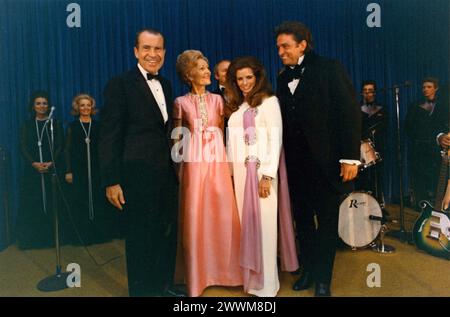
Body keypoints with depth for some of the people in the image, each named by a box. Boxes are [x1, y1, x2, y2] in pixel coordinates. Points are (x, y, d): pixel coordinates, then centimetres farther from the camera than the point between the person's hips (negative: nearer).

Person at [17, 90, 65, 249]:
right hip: (32, 169, 1)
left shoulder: (55, 124, 8)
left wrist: (51, 163, -16)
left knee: (52, 202, -1)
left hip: (52, 168, -1)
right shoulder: (27, 125, 11)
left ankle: (53, 236, 6)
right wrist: (34, 163, -14)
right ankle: (32, 237, 7)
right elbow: (23, 147, 2)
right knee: (32, 203, 0)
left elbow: (60, 146, 0)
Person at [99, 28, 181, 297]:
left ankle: (164, 286, 36)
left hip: (167, 174, 7)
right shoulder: (120, 85, -9)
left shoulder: (165, 84, 11)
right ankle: (143, 290, 29)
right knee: (142, 239, 8)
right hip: (139, 175, -6)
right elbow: (109, 136, -11)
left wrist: (174, 168, 10)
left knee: (167, 235, 17)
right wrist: (111, 181, -15)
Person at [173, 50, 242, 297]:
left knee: (222, 214, 3)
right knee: (195, 215, 2)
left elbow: (222, 131, 13)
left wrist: (227, 161, 6)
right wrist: (178, 166, 4)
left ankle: (224, 269, 22)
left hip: (217, 160, 2)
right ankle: (197, 274, 18)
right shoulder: (181, 103, 3)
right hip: (194, 162, -2)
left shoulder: (217, 99, 10)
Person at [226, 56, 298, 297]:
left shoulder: (269, 101, -1)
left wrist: (267, 176, -16)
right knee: (245, 223, 8)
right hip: (239, 172, 6)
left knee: (263, 223, -2)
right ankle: (249, 276, 21)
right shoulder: (237, 107, 16)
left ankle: (265, 283, 8)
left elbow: (275, 139, -9)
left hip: (261, 171, -5)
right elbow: (232, 143, 14)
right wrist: (231, 173, 6)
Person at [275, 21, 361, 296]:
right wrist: (284, 158, 0)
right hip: (296, 164, 5)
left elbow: (350, 112, -10)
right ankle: (309, 270, 30)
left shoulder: (329, 69, -4)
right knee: (303, 219, 14)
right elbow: (284, 120, 8)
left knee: (327, 221, 7)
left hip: (326, 161, -5)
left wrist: (350, 157, -15)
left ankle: (323, 279, 22)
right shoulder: (283, 79, 11)